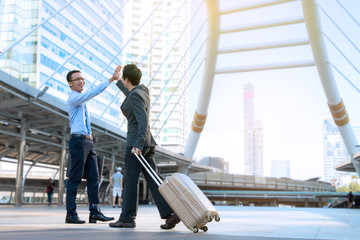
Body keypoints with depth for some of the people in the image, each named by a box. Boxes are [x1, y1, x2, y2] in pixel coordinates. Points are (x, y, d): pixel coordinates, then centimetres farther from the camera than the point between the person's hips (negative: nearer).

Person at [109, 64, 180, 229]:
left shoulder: (135, 95, -12)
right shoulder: (143, 90, 14)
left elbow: (143, 121, -21)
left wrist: (138, 144, -27)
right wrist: (117, 82, 51)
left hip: (136, 142, -9)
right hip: (148, 143, 9)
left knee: (130, 181, 0)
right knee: (153, 180, 4)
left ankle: (127, 219, 8)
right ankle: (170, 213, -4)